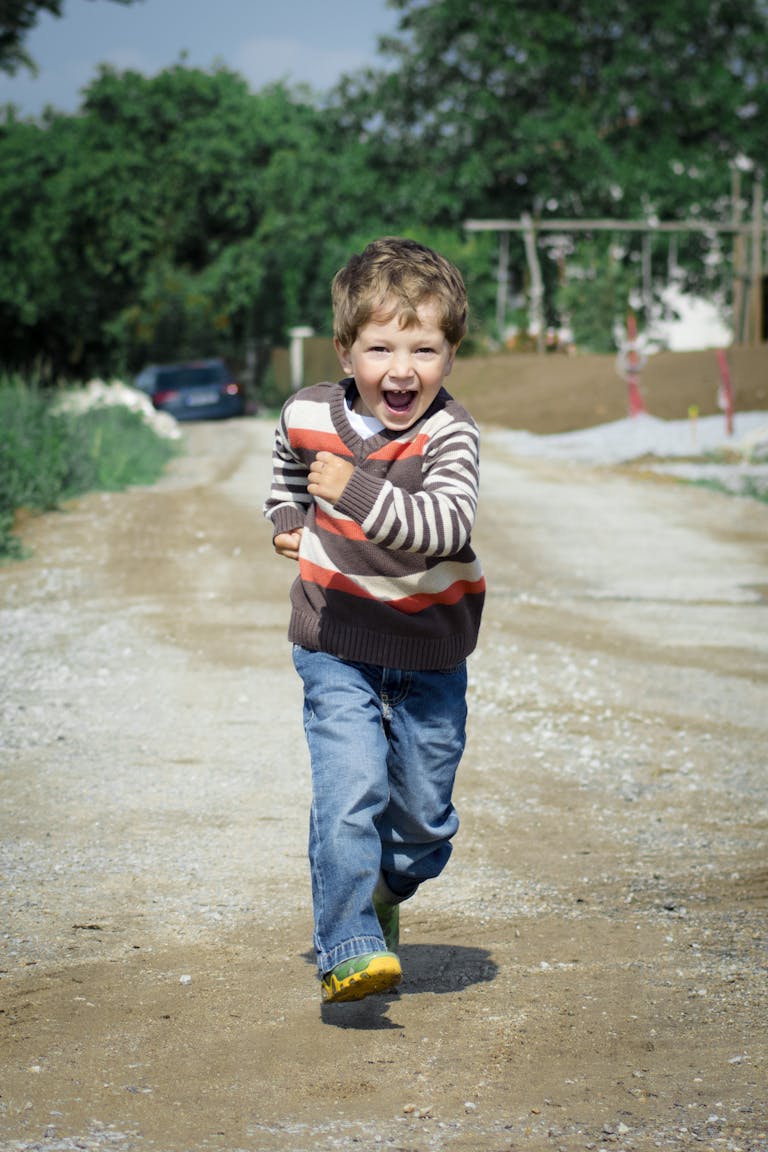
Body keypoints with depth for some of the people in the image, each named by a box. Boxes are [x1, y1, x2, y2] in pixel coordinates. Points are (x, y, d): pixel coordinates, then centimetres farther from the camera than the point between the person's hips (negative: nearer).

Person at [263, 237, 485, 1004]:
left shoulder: (448, 434, -18)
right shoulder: (308, 416, -8)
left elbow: (446, 523, -38)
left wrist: (358, 493, -47)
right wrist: (287, 518, 8)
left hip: (430, 652, 0)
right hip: (337, 645, 0)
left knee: (423, 810, 12)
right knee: (349, 790, -17)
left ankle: (384, 890, 43)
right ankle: (346, 947, -10)